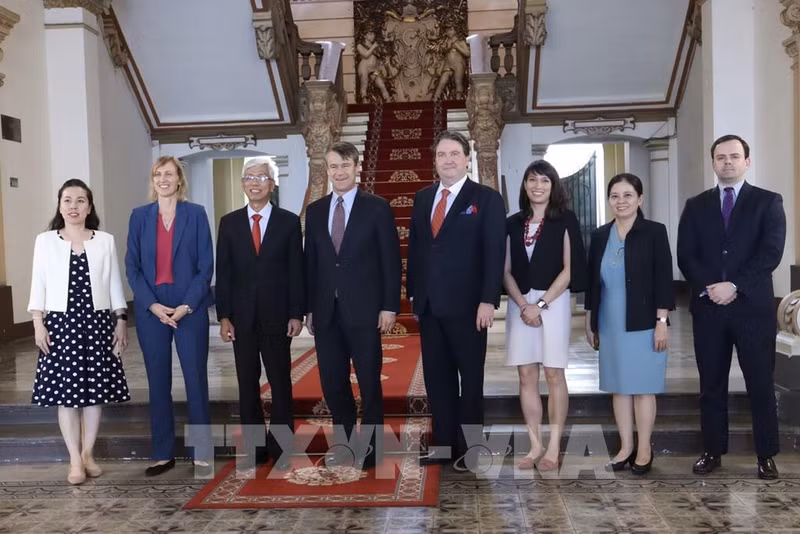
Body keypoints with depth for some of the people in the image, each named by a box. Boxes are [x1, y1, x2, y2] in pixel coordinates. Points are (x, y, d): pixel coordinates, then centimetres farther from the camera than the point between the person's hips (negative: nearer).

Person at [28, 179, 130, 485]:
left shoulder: (105, 241, 4)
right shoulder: (45, 241, 3)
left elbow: (115, 284, 6)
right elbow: (39, 284, 2)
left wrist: (121, 321, 2)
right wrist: (38, 323, -5)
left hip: (97, 322, 1)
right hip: (61, 323, -1)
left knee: (95, 389, 5)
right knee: (65, 390, 0)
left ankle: (88, 453, 20)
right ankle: (75, 459, 10)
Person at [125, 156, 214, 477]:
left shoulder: (195, 214, 2)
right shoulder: (140, 216, 7)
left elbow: (206, 264, -2)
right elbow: (132, 266, 3)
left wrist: (187, 305, -12)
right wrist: (153, 305, -9)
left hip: (190, 308, -2)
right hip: (151, 310, 2)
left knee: (196, 378, 1)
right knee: (158, 381, 7)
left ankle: (202, 452, 10)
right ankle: (163, 454, 16)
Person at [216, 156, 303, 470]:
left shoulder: (289, 221, 2)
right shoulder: (229, 223, 6)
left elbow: (296, 271, 1)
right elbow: (223, 272, 4)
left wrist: (297, 314, -5)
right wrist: (223, 316, -2)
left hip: (277, 315, -1)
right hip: (242, 315, 2)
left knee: (280, 382, 5)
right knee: (247, 384, 7)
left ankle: (281, 448, 15)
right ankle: (255, 447, 16)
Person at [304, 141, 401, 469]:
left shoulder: (377, 208, -1)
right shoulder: (315, 211, 11)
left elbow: (391, 260, -4)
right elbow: (310, 263, 11)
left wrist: (389, 306, -9)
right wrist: (309, 308, 8)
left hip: (364, 310, -4)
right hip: (326, 312, 4)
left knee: (369, 383, 6)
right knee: (332, 383, 9)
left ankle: (371, 447, 21)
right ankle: (345, 441, 27)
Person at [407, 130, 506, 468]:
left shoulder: (487, 199, -3)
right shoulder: (423, 198, 13)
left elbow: (494, 253, -9)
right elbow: (414, 248, 14)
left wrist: (487, 300, -17)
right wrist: (413, 293, 9)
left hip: (466, 304, -5)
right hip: (429, 304, 5)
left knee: (470, 378, 7)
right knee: (437, 378, 10)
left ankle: (470, 448, 17)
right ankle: (444, 445, 21)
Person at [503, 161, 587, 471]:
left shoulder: (565, 220, 1)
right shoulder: (514, 223, 10)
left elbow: (569, 269, -6)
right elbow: (506, 271, 7)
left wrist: (541, 304, -12)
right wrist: (523, 305, -8)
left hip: (554, 302, -3)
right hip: (520, 304, 4)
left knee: (554, 375, -1)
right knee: (526, 377, 4)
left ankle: (553, 448, 6)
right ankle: (535, 446, 11)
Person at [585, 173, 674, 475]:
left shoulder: (654, 232, -5)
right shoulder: (600, 236, 7)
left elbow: (663, 279, -8)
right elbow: (592, 282, 11)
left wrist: (662, 321, -12)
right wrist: (589, 321, 12)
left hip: (643, 324, -4)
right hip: (611, 325, 4)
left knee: (643, 387, 3)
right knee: (619, 386, 9)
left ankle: (644, 449, 14)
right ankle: (626, 447, 19)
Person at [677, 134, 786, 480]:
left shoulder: (768, 202, 4)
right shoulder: (696, 206, 10)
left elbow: (771, 253, -7)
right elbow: (685, 256, 3)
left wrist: (734, 286, -15)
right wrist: (709, 288, -12)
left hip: (753, 306, -2)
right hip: (708, 306, 2)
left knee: (760, 383, 4)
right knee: (711, 384, 8)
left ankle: (766, 456, 15)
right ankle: (713, 451, 18)